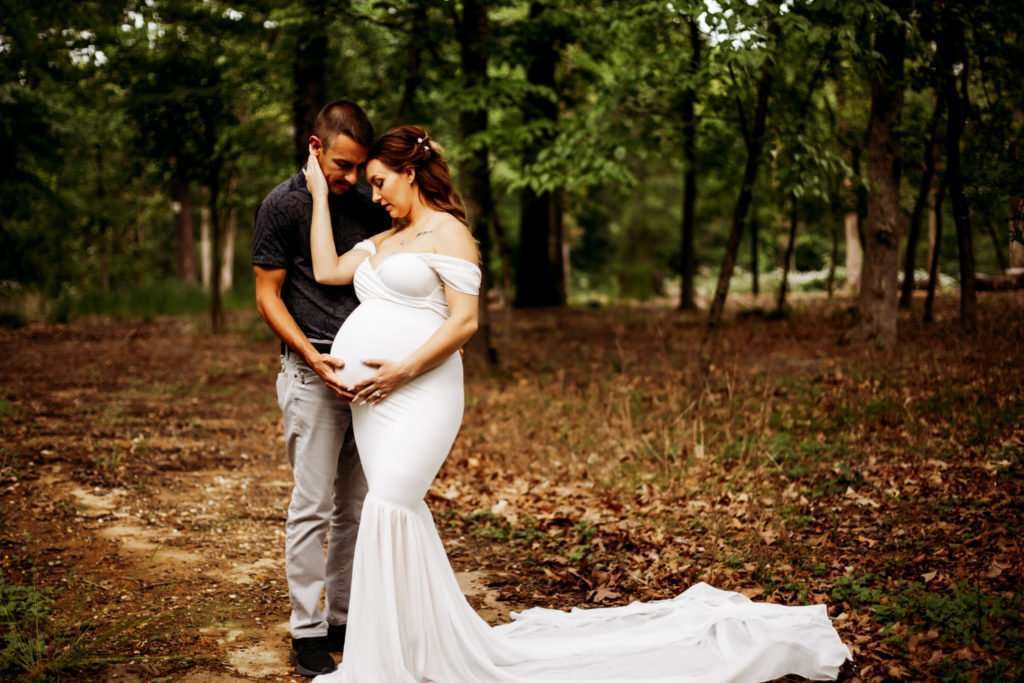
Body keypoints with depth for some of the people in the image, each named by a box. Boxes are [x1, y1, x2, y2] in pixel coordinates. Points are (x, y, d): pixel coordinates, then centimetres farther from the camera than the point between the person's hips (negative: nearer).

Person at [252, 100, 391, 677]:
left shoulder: (367, 204, 11)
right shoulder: (283, 204, -4)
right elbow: (268, 296, -5)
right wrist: (313, 356, -16)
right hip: (312, 370, -5)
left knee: (358, 506, 8)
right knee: (313, 505, -3)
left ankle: (344, 620, 18)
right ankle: (307, 631, 6)